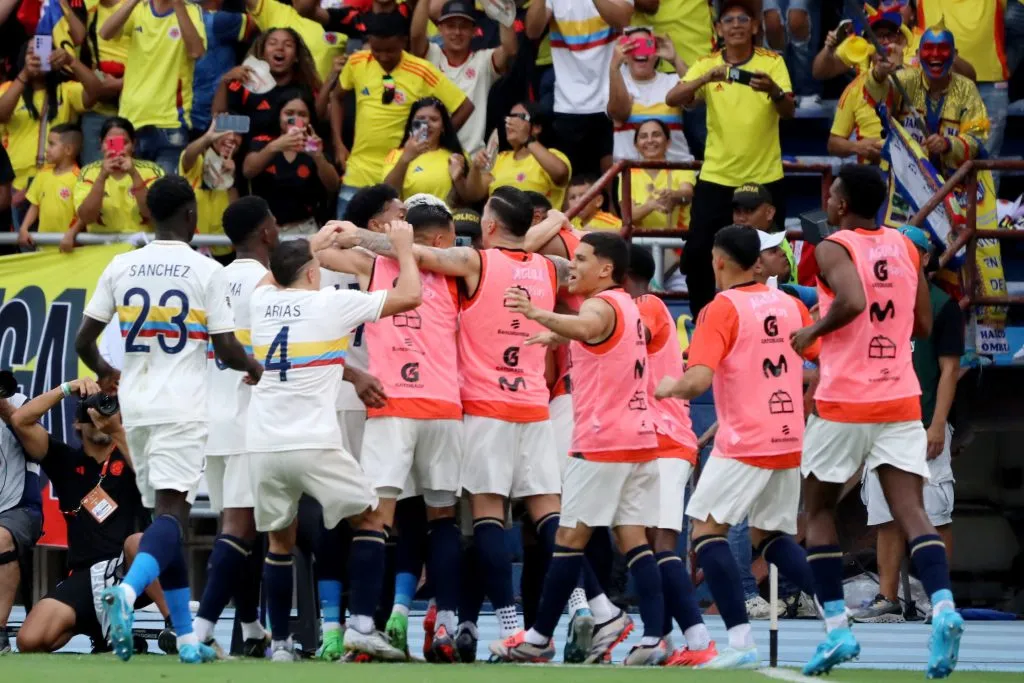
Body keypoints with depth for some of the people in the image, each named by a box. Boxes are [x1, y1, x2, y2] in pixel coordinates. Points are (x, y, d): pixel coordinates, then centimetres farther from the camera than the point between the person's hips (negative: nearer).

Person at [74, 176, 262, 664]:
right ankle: (127, 591, -40)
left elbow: (83, 341, 6)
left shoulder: (121, 267, 5)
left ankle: (187, 637, 14)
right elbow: (227, 351, -7)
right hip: (183, 408, -5)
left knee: (166, 513, 13)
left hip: (136, 405, 5)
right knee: (170, 514, -12)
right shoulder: (206, 271, -6)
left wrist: (104, 372, 28)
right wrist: (254, 368, 15)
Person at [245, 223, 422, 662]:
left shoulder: (262, 302, 12)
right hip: (314, 443, -4)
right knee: (368, 520, 10)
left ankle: (279, 643, 10)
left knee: (280, 541, 15)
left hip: (263, 445, 4)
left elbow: (272, 277, 39)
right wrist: (403, 247, 18)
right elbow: (410, 296, 3)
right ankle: (361, 623, -2)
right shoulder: (332, 303, -2)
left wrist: (313, 244, 46)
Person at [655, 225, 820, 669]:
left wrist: (667, 388, 1)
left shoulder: (722, 309, -11)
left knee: (707, 529, 0)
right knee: (771, 536, 19)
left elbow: (697, 381, -20)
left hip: (744, 444, -7)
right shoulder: (789, 305, 7)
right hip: (789, 441, 7)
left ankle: (741, 641, -13)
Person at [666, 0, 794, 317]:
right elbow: (672, 99, -15)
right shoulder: (706, 65, 0)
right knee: (697, 252, -5)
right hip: (716, 177, 1)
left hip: (764, 178, -1)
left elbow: (788, 111, -17)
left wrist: (773, 90, -41)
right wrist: (707, 78, -33)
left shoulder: (772, 63, -4)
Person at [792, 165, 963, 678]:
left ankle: (837, 628, 6)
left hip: (844, 404, -4)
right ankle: (943, 607, -28)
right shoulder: (905, 248, 10)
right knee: (910, 511, -4)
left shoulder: (833, 248, -8)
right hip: (900, 400, 4)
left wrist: (813, 331, -10)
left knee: (818, 509, 13)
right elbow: (923, 325, 14)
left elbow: (852, 301, -27)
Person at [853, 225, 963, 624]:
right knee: (886, 519, 4)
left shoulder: (941, 306, -1)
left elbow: (949, 368, -6)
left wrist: (937, 425, -14)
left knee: (935, 516, -5)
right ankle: (887, 601, 5)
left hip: (924, 427, -6)